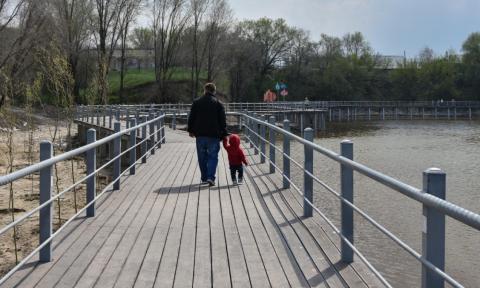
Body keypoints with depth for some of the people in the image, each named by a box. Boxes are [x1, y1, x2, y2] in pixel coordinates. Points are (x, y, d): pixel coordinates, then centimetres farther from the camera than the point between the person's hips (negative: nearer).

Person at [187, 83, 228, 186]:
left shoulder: (196, 102, 6)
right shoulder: (218, 104, 0)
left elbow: (191, 118, 8)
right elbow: (223, 121, -1)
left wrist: (191, 130, 18)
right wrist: (224, 134, 3)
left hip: (200, 135, 2)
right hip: (213, 135, -2)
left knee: (202, 157, 11)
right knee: (213, 156, 0)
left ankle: (204, 178, 16)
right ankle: (210, 177, -14)